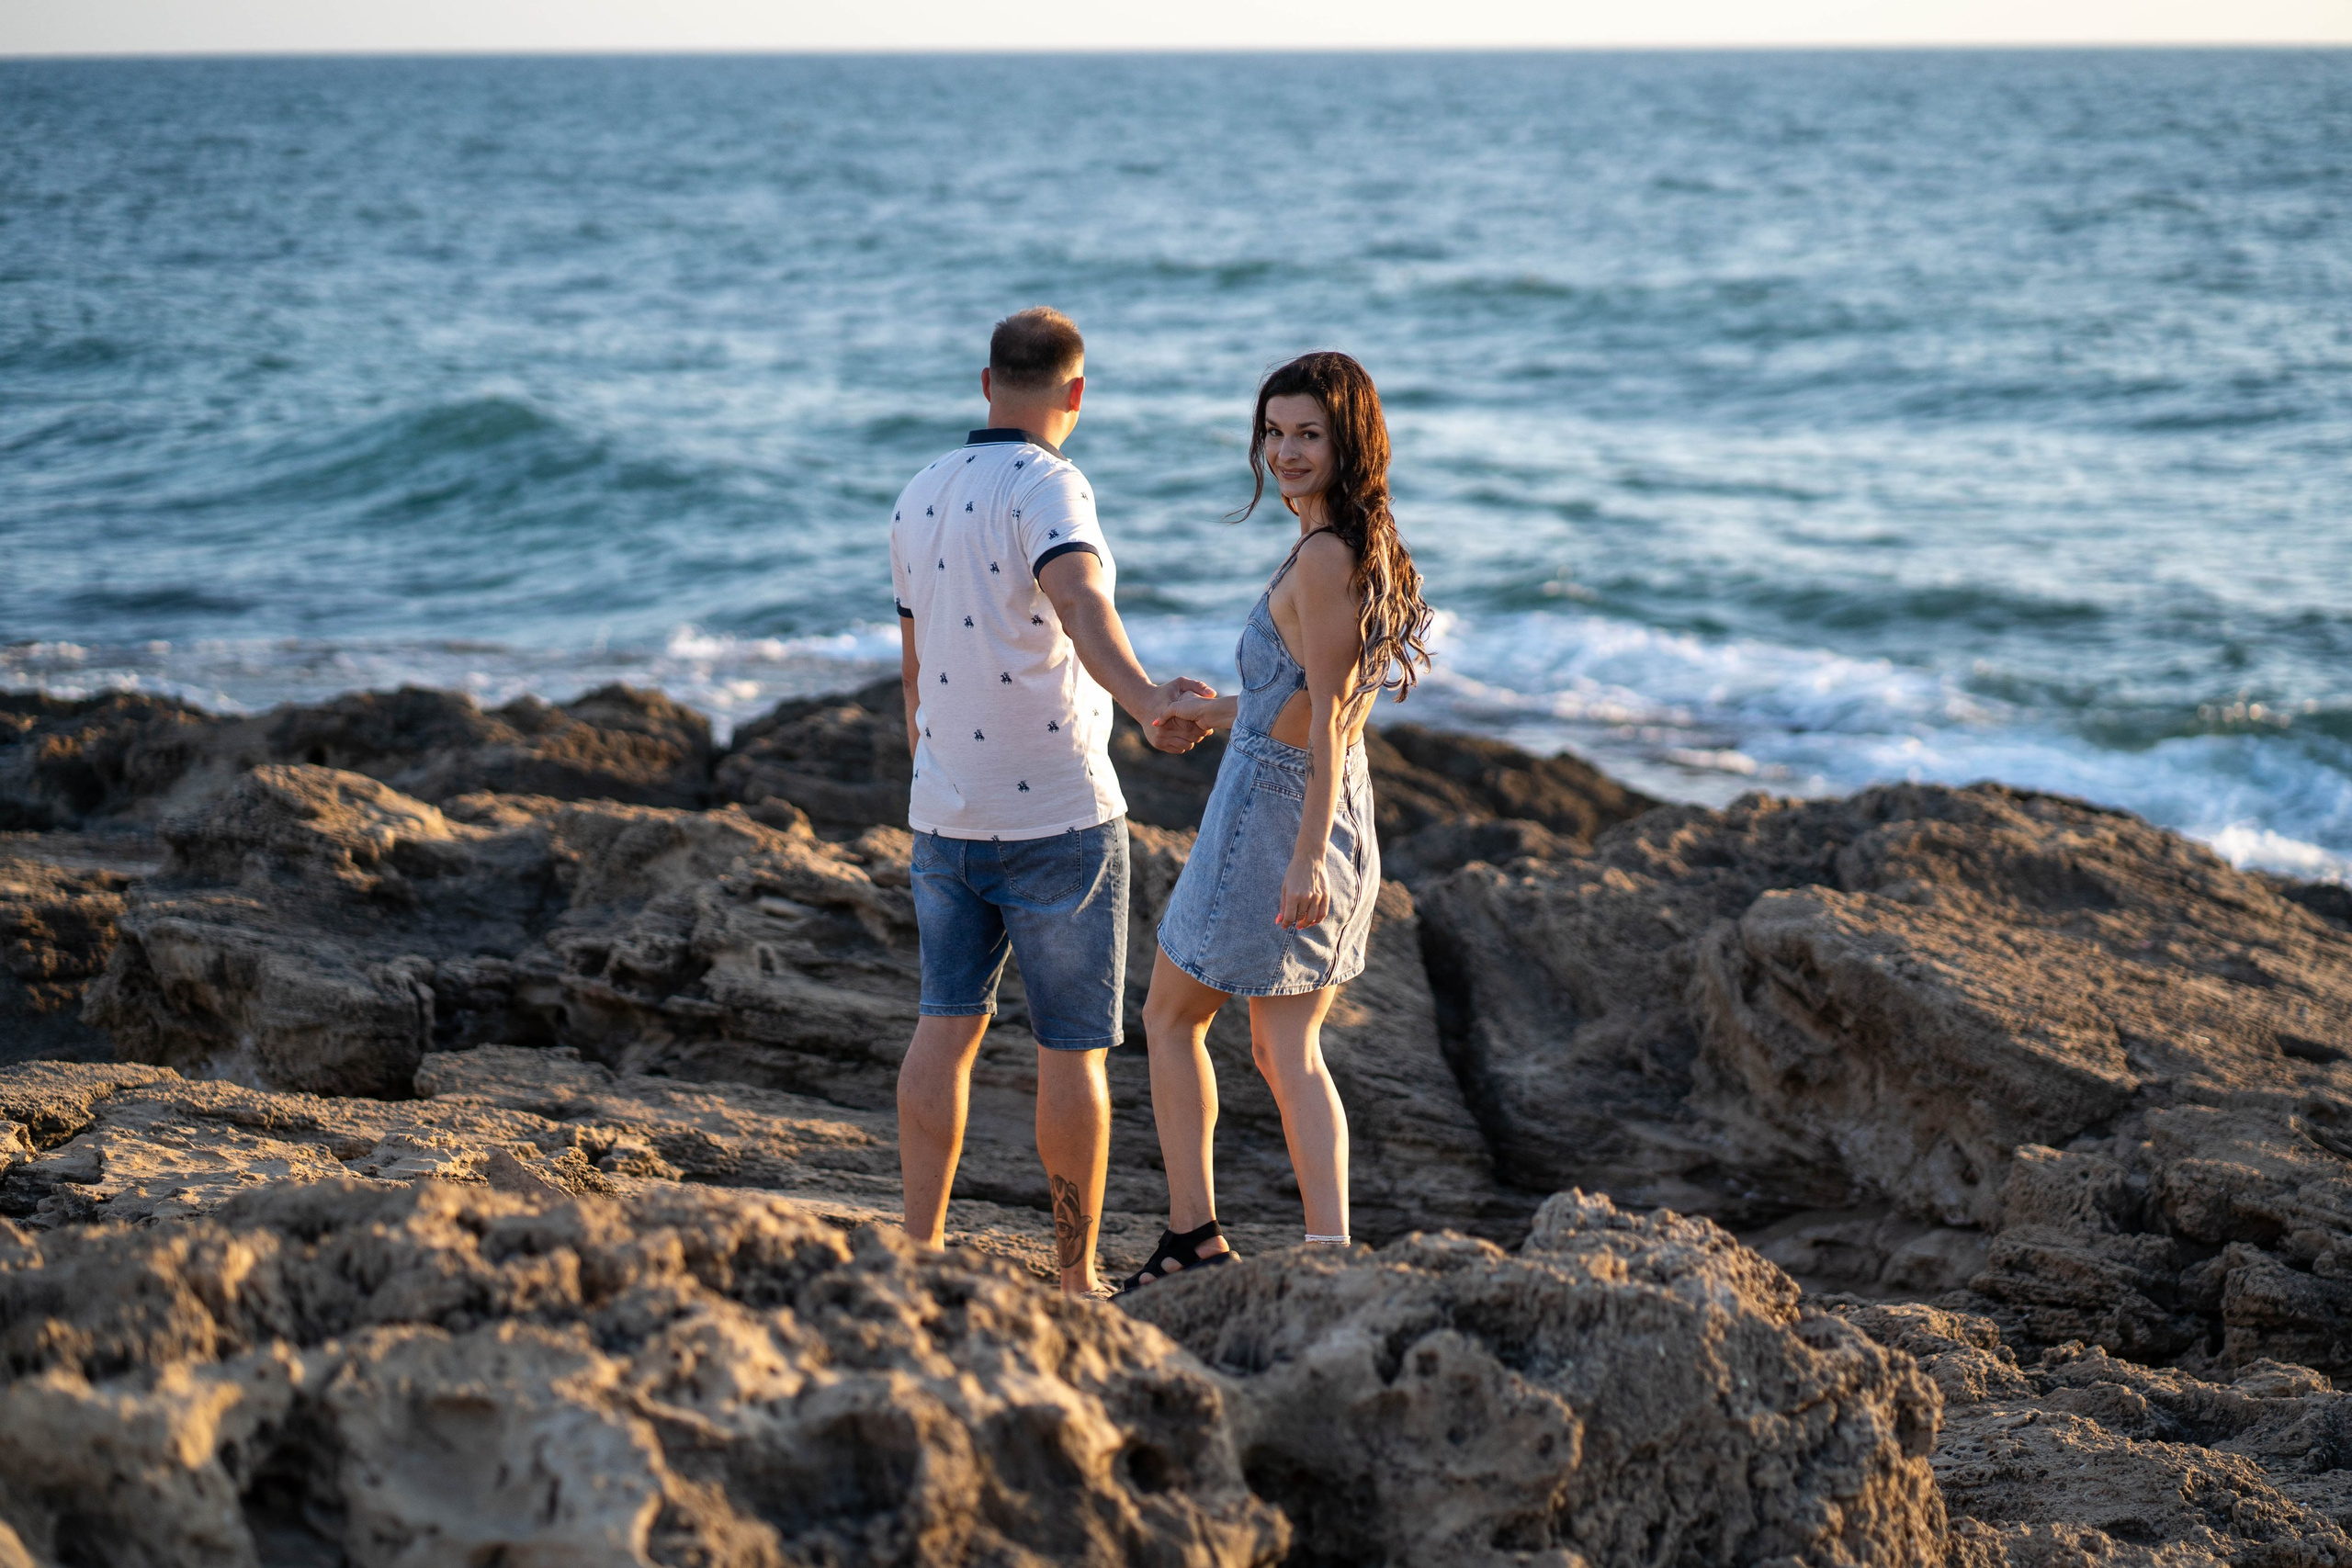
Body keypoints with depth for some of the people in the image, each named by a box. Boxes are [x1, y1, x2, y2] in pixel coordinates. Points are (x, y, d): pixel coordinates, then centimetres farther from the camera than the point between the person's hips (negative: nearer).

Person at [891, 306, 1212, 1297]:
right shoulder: (1046, 487, -13)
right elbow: (1080, 606, -35)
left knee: (948, 1025, 9)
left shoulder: (919, 499, 9)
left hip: (946, 812, 6)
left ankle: (920, 1251, 3)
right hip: (1057, 815, -6)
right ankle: (1077, 1278, 11)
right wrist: (1148, 703, -51)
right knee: (1071, 1047, 3)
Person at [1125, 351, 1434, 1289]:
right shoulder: (1373, 551, 9)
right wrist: (1219, 710, 28)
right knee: (1287, 1051, 13)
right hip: (1341, 816, 9)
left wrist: (1305, 857, -26)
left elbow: (1325, 718, -24)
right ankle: (1329, 1254, 7)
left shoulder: (1323, 559, -19)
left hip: (1273, 813, -9)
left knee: (1170, 1020, 9)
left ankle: (1194, 1238, 11)